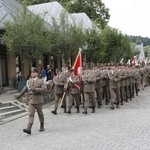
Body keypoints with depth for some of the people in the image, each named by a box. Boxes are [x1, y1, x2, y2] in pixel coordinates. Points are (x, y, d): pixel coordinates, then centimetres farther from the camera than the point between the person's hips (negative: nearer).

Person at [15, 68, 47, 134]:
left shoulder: (40, 81, -3)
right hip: (31, 99, 3)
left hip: (38, 99, -3)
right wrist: (19, 95, 27)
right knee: (31, 114, -7)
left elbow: (44, 88, -14)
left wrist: (36, 89, -24)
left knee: (40, 113, 11)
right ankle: (29, 128, -15)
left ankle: (42, 126, 28)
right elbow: (25, 89, 21)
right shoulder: (28, 81, 9)